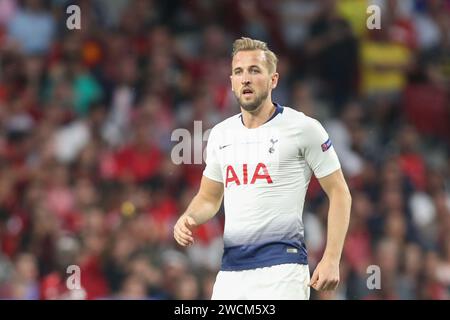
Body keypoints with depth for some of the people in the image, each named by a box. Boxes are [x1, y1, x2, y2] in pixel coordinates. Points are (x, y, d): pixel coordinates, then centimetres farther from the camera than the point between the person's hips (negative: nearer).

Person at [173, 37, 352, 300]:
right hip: (230, 271, 6)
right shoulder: (220, 134, 14)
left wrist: (331, 259, -9)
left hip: (281, 266, -6)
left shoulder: (303, 128, -2)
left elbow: (339, 192, 0)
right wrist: (189, 219, 1)